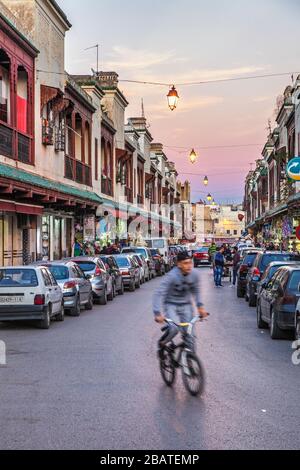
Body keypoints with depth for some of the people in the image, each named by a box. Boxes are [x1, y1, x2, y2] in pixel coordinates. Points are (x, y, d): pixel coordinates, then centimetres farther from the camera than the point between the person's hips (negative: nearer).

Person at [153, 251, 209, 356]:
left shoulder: (194, 274, -13)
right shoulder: (172, 276, -26)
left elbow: (196, 291, 6)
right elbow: (159, 294, -27)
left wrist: (200, 306, -1)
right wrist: (157, 313, -35)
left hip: (186, 305, 4)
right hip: (171, 305, -4)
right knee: (174, 328, -26)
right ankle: (162, 344, 2)